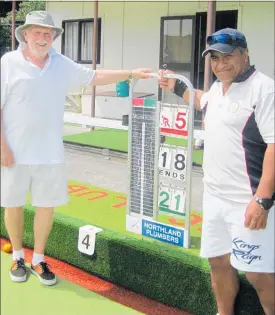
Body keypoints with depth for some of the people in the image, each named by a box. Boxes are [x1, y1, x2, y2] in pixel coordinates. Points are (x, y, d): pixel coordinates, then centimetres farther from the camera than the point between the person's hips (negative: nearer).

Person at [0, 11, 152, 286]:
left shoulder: (62, 65, 5)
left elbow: (94, 77, 14)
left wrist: (131, 74, 10)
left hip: (50, 154, 3)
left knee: (47, 206, 8)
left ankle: (38, 260, 26)